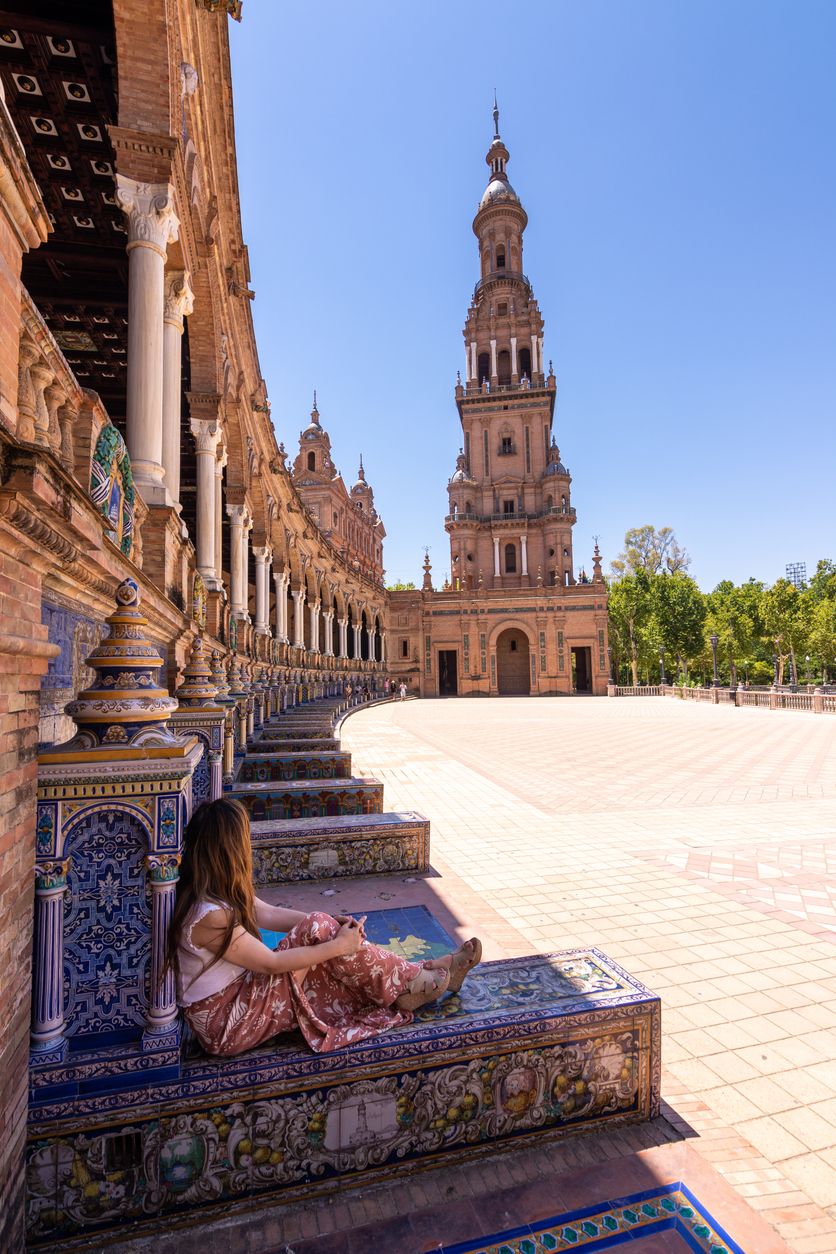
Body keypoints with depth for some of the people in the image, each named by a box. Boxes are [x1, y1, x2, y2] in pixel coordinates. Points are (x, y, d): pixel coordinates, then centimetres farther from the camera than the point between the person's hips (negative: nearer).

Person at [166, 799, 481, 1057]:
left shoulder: (211, 890, -2)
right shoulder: (209, 915, -30)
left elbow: (268, 913, 6)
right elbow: (271, 963, -23)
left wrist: (331, 924, -2)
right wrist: (338, 945, -15)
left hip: (239, 988, 8)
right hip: (224, 1025, -8)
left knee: (323, 928, -4)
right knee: (318, 931, -19)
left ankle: (410, 974, 6)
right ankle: (410, 985, -4)